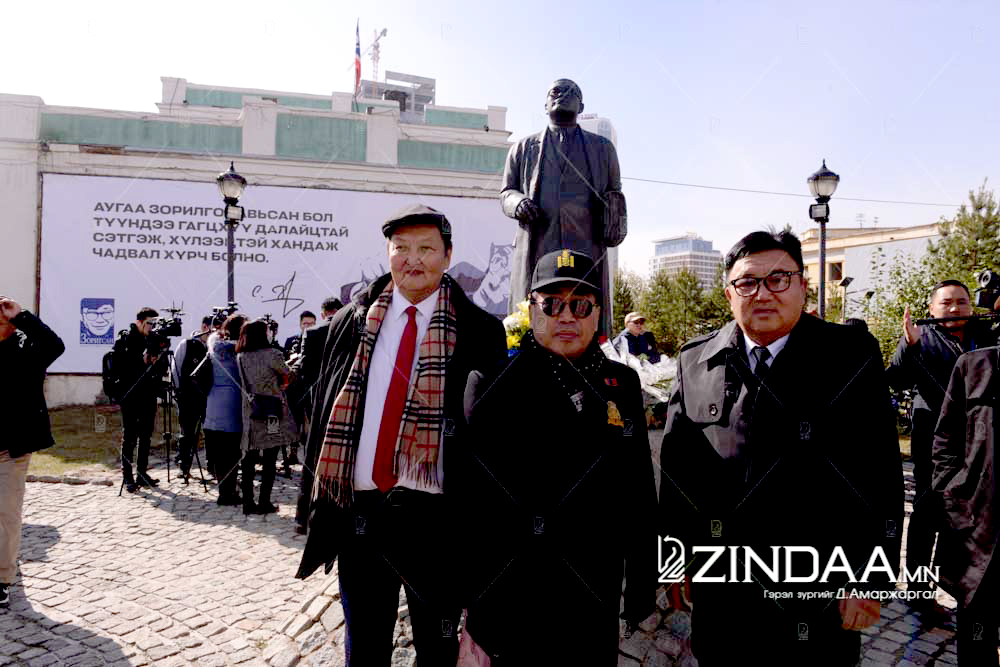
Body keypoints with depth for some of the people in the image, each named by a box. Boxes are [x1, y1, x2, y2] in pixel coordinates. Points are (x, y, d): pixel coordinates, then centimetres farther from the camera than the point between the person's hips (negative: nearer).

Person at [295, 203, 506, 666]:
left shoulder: (479, 332, -4)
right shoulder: (351, 323, 4)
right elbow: (324, 412, 8)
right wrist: (318, 498, 6)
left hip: (436, 516, -2)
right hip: (357, 507, 3)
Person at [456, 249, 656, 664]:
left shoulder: (623, 383, 2)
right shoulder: (493, 381, -8)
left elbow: (639, 489, 8)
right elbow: (471, 497, -9)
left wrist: (643, 582, 10)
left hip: (596, 597, 3)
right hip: (510, 598, -3)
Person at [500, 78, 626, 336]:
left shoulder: (603, 147, 24)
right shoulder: (523, 148, 22)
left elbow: (615, 192, 24)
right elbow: (505, 193, 20)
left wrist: (614, 214, 1)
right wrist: (517, 202, -4)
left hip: (587, 249, 0)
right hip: (535, 249, 0)